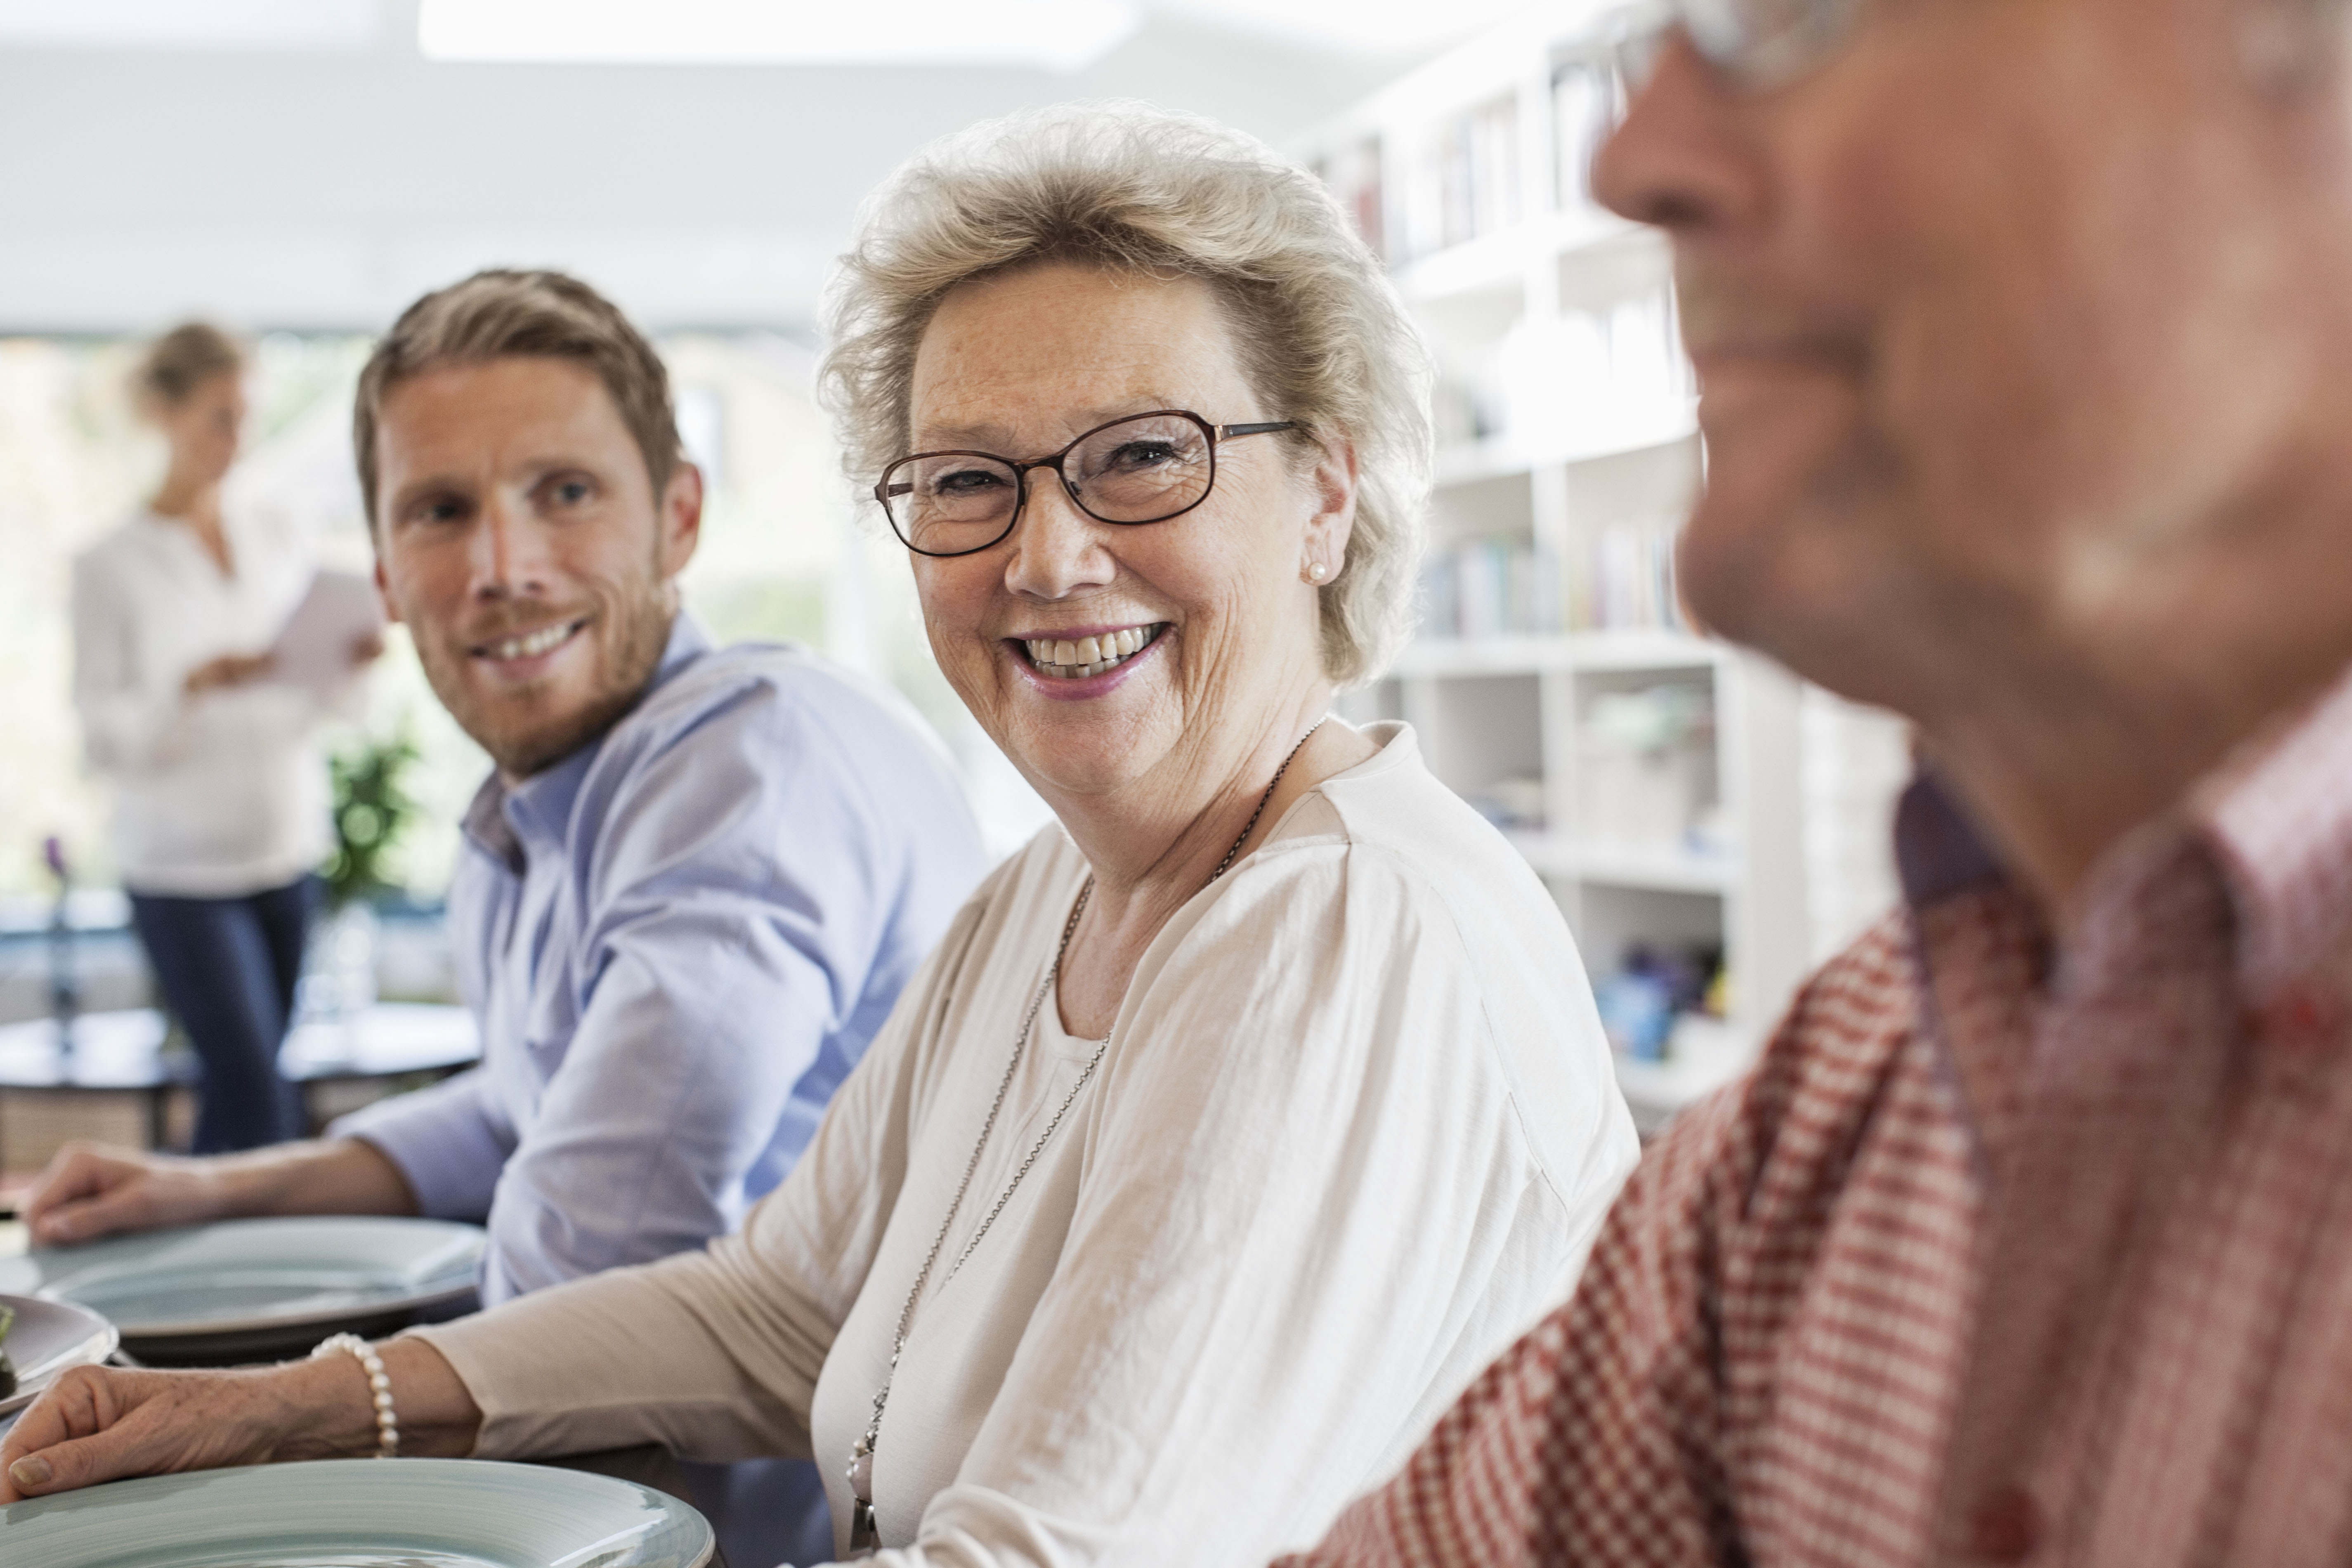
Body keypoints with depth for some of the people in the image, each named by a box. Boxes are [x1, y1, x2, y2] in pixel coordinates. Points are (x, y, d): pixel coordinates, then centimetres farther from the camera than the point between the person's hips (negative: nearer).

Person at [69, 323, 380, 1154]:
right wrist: (197, 683, -25)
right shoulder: (111, 566, -5)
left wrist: (349, 664, -10)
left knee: (240, 1087, 7)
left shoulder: (279, 539, 8)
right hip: (183, 869, -4)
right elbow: (102, 734, -9)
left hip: (287, 847, 5)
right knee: (256, 1092, -11)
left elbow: (326, 705, 12)